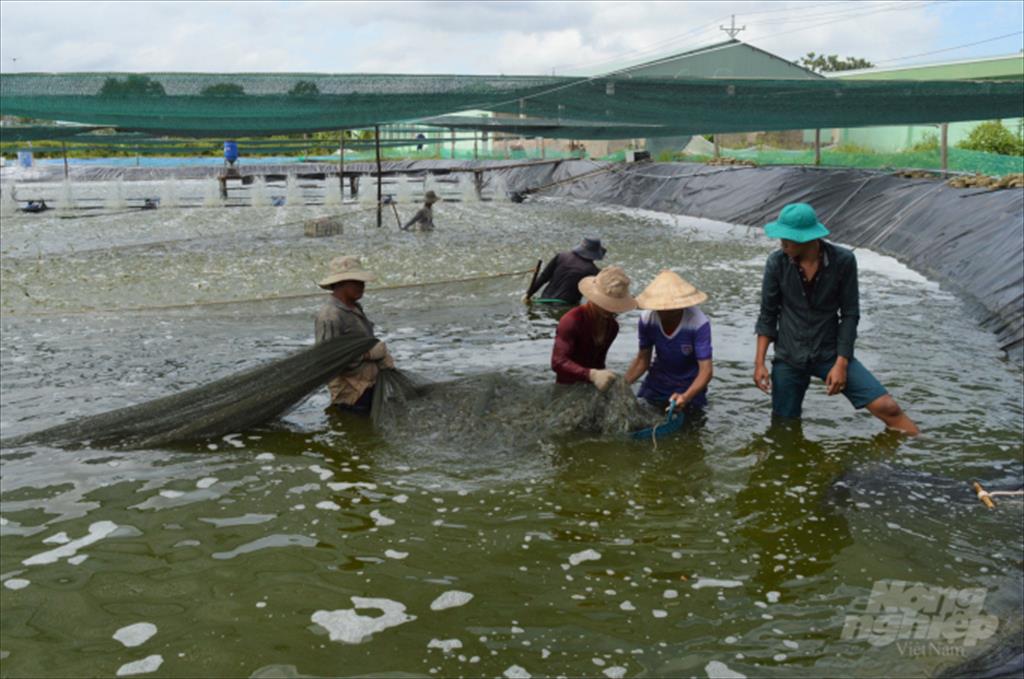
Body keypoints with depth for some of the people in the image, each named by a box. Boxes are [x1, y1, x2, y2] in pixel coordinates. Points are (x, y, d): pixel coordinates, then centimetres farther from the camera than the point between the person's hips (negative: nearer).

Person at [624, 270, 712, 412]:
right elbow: (642, 360, -6)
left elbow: (706, 370, -32)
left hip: (690, 387, -3)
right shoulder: (647, 319, -19)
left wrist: (686, 397, -49)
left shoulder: (699, 323, -31)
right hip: (657, 383, 3)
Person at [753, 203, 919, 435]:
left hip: (830, 353, -1)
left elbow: (849, 315, -6)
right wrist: (759, 363, -6)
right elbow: (768, 315, -1)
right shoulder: (777, 263, -9)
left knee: (887, 407, -12)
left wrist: (841, 364, -11)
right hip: (788, 357, 1)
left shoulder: (843, 261, -12)